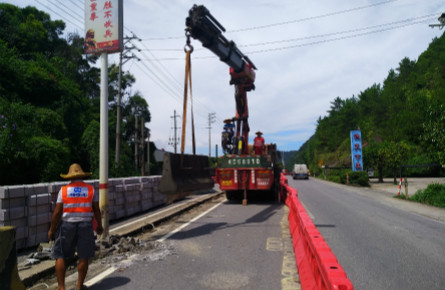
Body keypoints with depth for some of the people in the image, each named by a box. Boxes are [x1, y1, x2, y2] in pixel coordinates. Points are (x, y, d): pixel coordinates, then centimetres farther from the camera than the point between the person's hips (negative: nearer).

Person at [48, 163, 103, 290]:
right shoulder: (91, 189, 0)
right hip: (85, 226, 1)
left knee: (60, 256, 11)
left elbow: (57, 212, -7)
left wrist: (52, 229, 3)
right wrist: (99, 226, 12)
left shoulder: (63, 190, -3)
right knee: (83, 257, 10)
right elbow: (97, 210, 1)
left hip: (67, 225, 0)